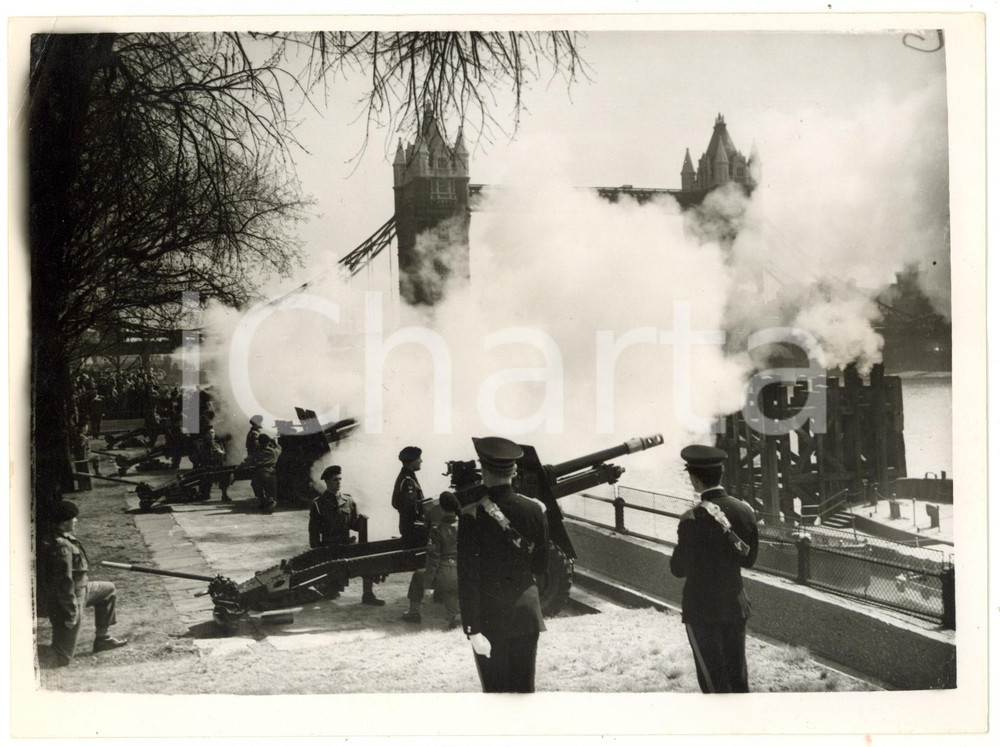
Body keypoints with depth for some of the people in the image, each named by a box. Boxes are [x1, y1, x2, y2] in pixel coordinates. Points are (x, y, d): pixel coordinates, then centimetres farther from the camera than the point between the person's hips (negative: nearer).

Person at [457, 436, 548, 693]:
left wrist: (472, 630, -13)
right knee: (525, 686, 13)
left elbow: (468, 578, -16)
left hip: (490, 615, -3)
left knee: (496, 688, 7)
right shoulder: (536, 510, -6)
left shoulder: (473, 515, -16)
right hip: (526, 611, 3)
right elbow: (541, 565, 4)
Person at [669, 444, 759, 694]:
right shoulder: (745, 511, -4)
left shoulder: (693, 520, -21)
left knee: (713, 681, 6)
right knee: (738, 678, 17)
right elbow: (749, 559, 5)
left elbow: (678, 568, -14)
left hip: (702, 610, -5)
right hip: (736, 607, 5)